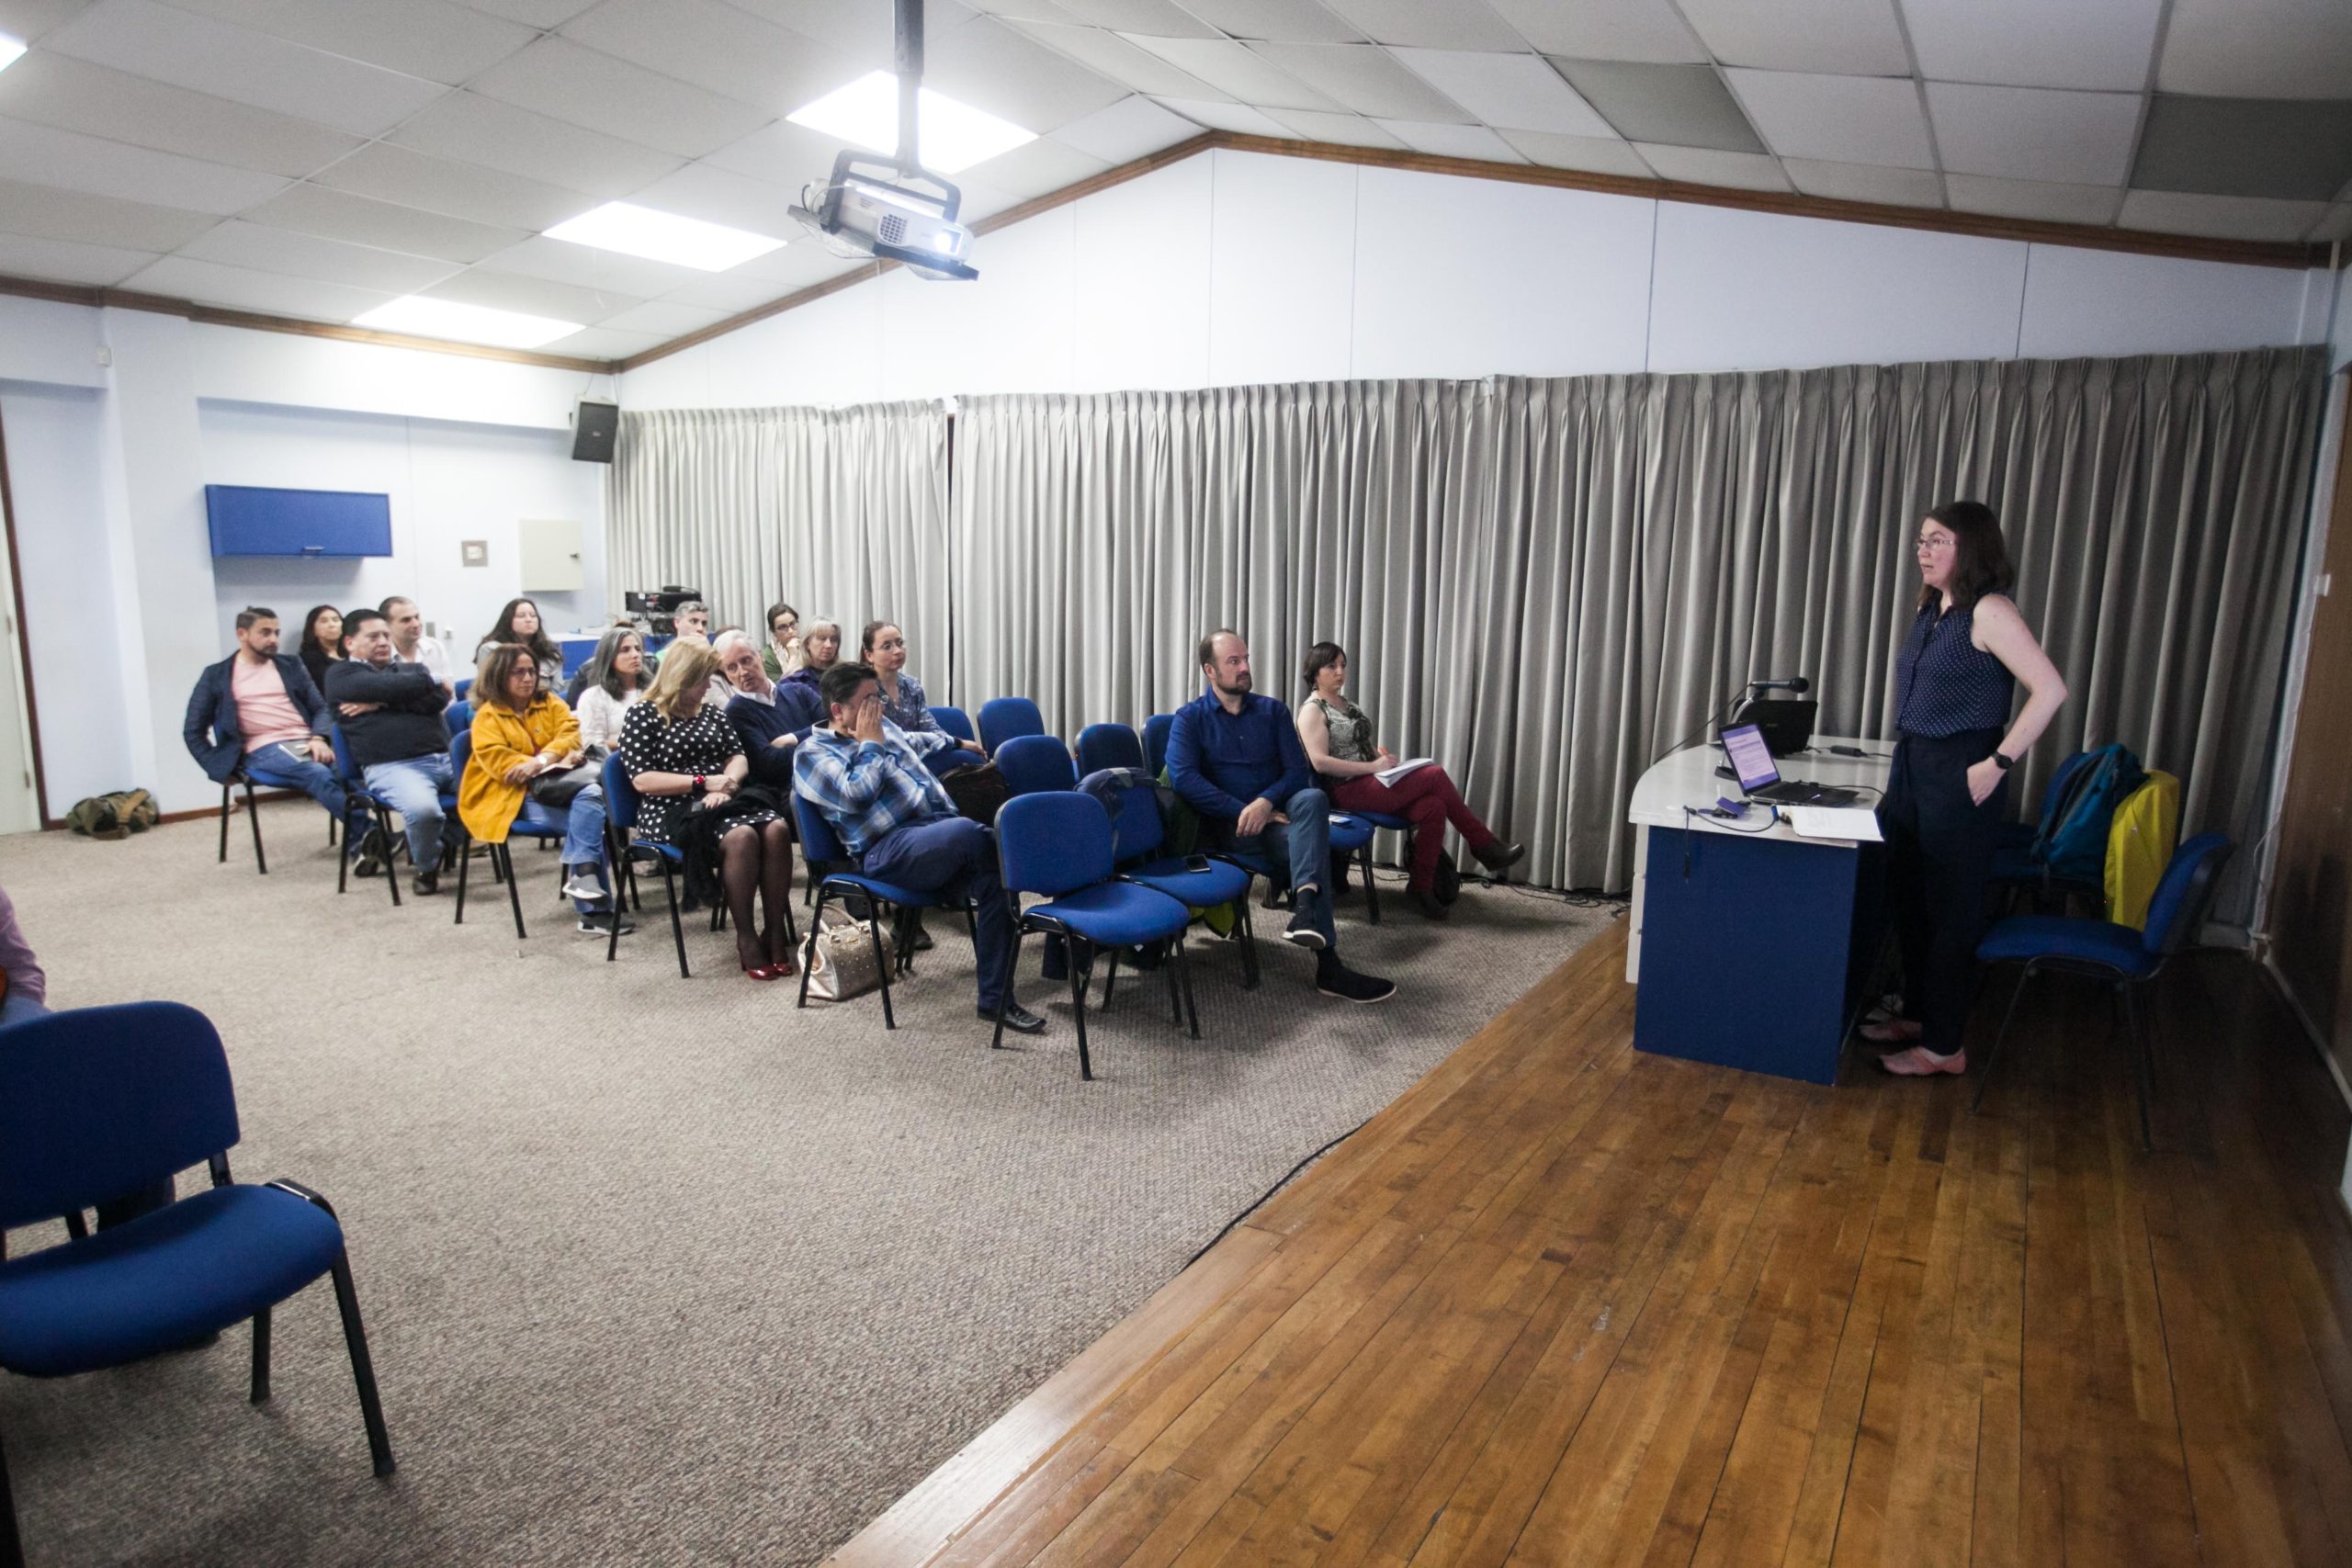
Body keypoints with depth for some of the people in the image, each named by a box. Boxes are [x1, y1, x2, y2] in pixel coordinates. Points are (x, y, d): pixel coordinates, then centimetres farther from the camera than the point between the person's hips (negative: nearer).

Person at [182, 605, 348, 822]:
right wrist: (220, 769, 1)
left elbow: (320, 707, 15)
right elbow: (193, 731, 13)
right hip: (264, 750, -3)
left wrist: (319, 739, -7)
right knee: (320, 775, -36)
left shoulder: (290, 665, 20)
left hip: (306, 743, 4)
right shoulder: (217, 675, 12)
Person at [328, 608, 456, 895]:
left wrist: (382, 703, -3)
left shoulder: (411, 668, 25)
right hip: (391, 766, -6)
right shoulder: (341, 675, 11)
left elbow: (439, 699, 4)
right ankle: (427, 868, -4)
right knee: (422, 808, -37)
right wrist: (431, 680, 8)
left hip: (445, 757, 6)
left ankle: (444, 843, 9)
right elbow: (386, 687, -8)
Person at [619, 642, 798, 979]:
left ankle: (776, 932, -21)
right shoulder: (641, 715, 1)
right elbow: (642, 779, -9)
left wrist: (726, 785, -11)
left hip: (723, 802, 6)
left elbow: (738, 757, 12)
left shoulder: (710, 712, 19)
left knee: (777, 828, -26)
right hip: (669, 811, -5)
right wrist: (703, 781, -15)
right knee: (740, 837, -35)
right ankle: (746, 939, -23)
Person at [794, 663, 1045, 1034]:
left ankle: (995, 999, -17)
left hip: (938, 827, 7)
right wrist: (870, 745, 0)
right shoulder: (811, 752, 4)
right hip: (887, 850, -7)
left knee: (993, 881, -23)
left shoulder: (884, 726, 25)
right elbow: (856, 795, -14)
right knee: (971, 834, -37)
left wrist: (952, 818, 13)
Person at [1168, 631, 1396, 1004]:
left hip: (1274, 813, 4)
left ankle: (1304, 907, -54)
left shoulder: (1272, 711, 13)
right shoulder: (1190, 718, 3)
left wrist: (1266, 802, -17)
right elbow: (1182, 777, -14)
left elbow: (1298, 772, 4)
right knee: (1311, 845, -32)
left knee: (1312, 798, -33)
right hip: (1225, 825, -4)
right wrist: (1243, 811, -18)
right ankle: (1328, 965, -39)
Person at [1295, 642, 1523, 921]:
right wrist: (1374, 766, -19)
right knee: (1435, 775, -18)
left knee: (1433, 808, -19)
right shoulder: (1312, 710, -7)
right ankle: (1485, 846, -6)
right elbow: (1320, 762, -19)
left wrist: (1380, 755, 2)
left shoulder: (1347, 705, 18)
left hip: (1371, 782, 8)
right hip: (1347, 791, -8)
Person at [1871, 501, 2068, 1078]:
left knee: (1950, 910, 1)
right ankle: (1916, 1015, 32)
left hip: (1960, 776, -8)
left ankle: (1943, 1046, 13)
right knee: (1908, 898, 16)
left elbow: (2050, 690, -21)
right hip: (1912, 767, 9)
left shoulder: (1988, 610, -14)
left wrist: (1998, 763, -21)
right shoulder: (1931, 608, 11)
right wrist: (1904, 764, 13)